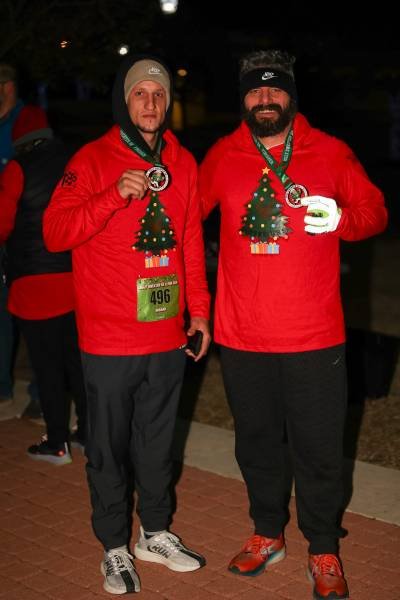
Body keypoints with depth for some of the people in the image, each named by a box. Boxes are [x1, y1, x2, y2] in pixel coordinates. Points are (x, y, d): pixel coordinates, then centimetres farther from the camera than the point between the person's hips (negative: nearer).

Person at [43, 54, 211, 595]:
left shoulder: (182, 164, 8)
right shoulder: (93, 160, -7)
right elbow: (55, 233, -14)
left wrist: (198, 309, 12)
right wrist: (117, 195, -25)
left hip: (167, 335, 4)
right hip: (109, 339, -4)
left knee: (157, 441, 16)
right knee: (109, 446, 7)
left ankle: (155, 533, 33)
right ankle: (115, 547, 22)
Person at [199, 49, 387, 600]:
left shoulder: (331, 153, 0)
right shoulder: (222, 157, 4)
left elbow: (374, 211, 3)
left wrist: (341, 217, -19)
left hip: (313, 337, -2)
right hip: (242, 337, 2)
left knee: (318, 450, 6)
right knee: (256, 442, 16)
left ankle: (323, 550, 25)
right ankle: (267, 533, 37)